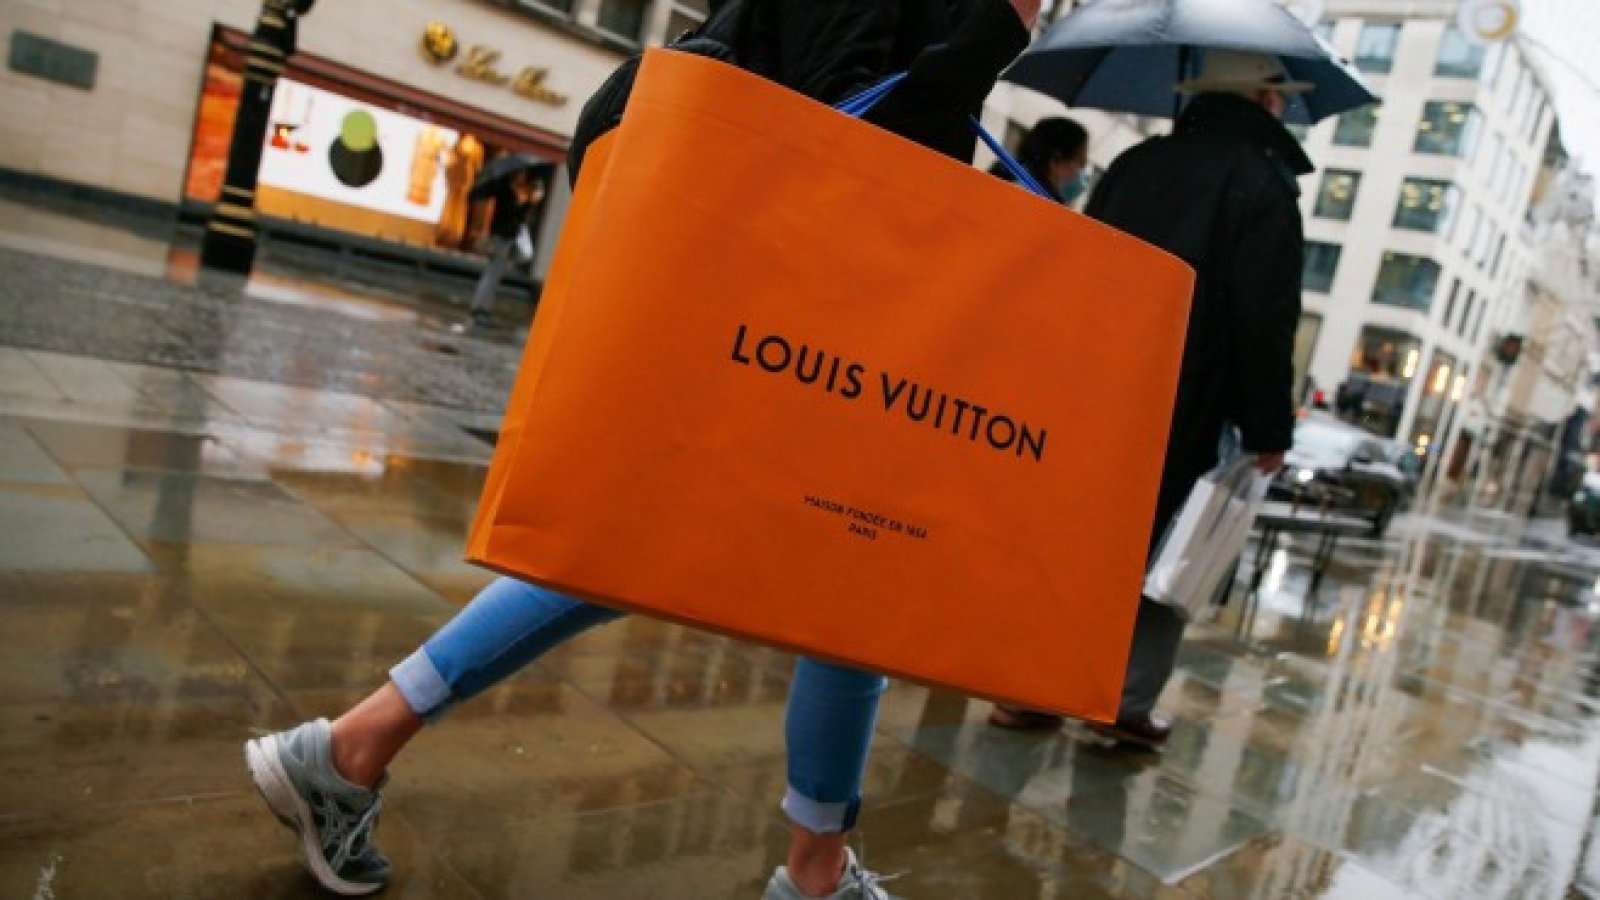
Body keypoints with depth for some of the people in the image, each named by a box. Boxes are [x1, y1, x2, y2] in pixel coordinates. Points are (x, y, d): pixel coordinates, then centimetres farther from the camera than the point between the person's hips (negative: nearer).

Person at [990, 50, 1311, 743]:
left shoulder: (1135, 163, 14)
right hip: (1178, 417, -5)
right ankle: (1127, 703, 12)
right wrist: (1269, 430, -6)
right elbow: (1265, 321, -11)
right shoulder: (1263, 182, -5)